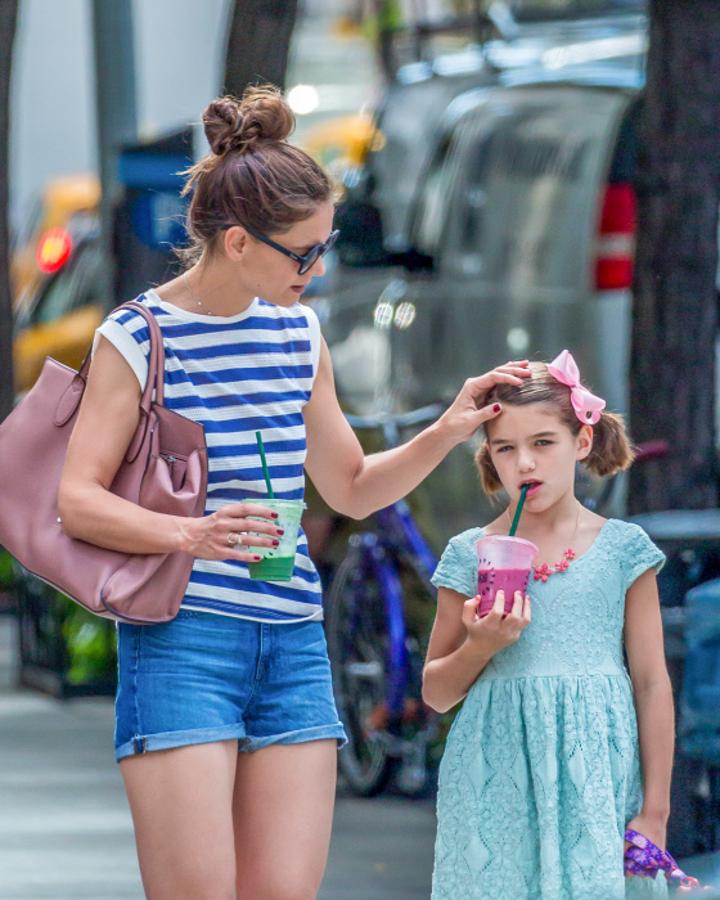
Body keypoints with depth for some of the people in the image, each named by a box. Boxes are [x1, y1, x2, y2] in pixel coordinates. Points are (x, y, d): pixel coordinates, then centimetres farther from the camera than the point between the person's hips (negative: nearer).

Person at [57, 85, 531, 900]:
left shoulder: (298, 335, 15)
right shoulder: (138, 338, -3)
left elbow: (351, 488, 25)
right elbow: (77, 499, -9)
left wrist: (446, 431, 10)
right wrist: (190, 535, -25)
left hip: (292, 642, 5)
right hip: (180, 640, -5)